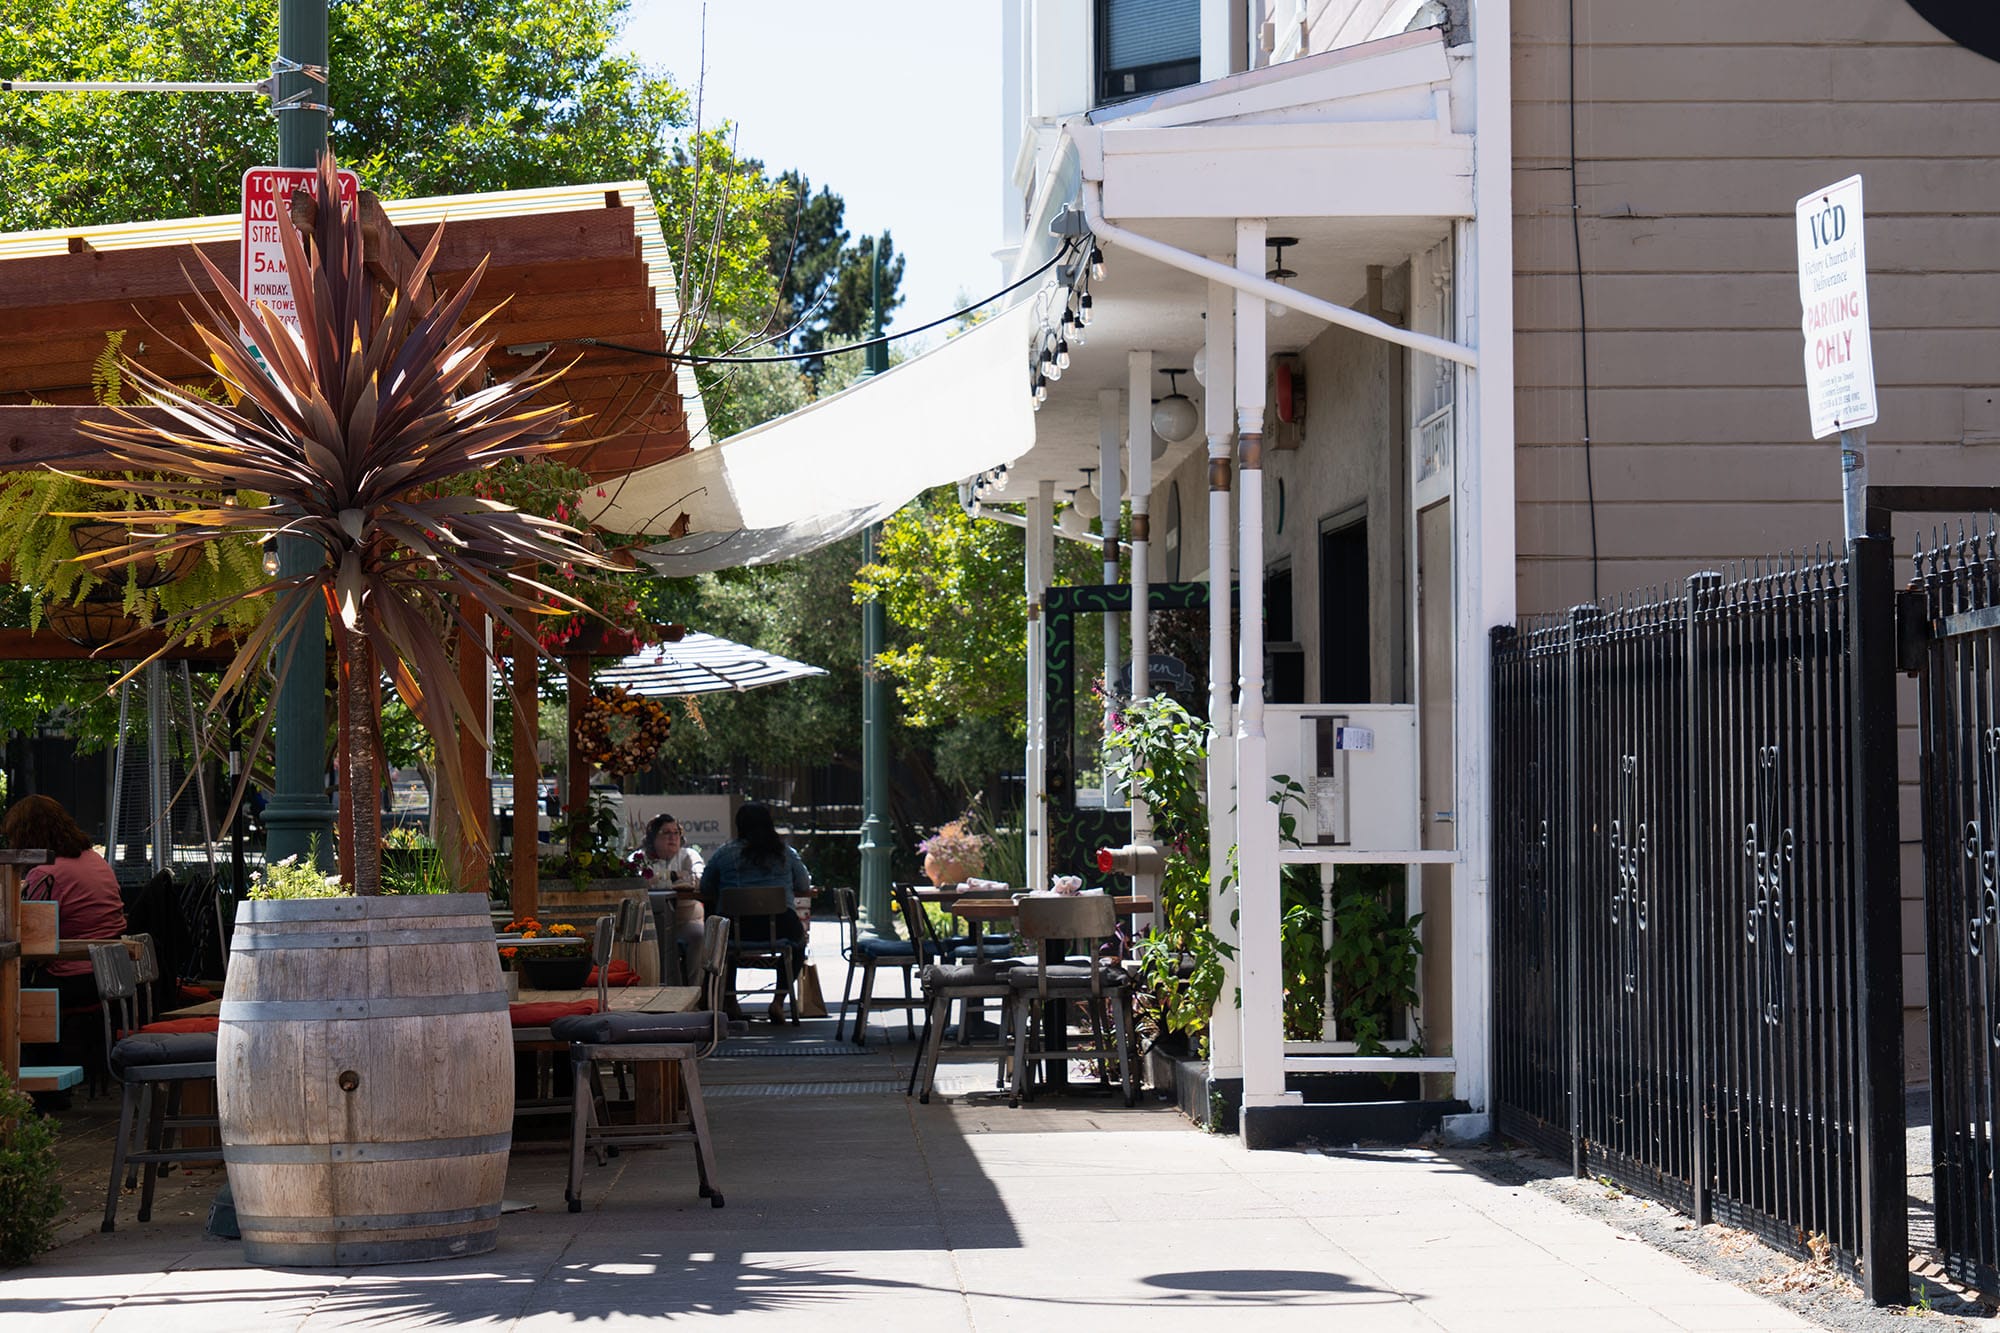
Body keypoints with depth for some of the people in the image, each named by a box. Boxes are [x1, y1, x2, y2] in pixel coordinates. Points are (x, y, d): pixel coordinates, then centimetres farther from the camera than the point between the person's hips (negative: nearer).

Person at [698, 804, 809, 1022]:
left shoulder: (724, 853, 6)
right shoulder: (786, 853, 8)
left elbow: (705, 892, 14)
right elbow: (805, 889, 19)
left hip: (737, 930, 0)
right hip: (781, 928, 0)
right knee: (799, 937, 35)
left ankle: (730, 1001, 31)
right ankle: (779, 1001, 23)